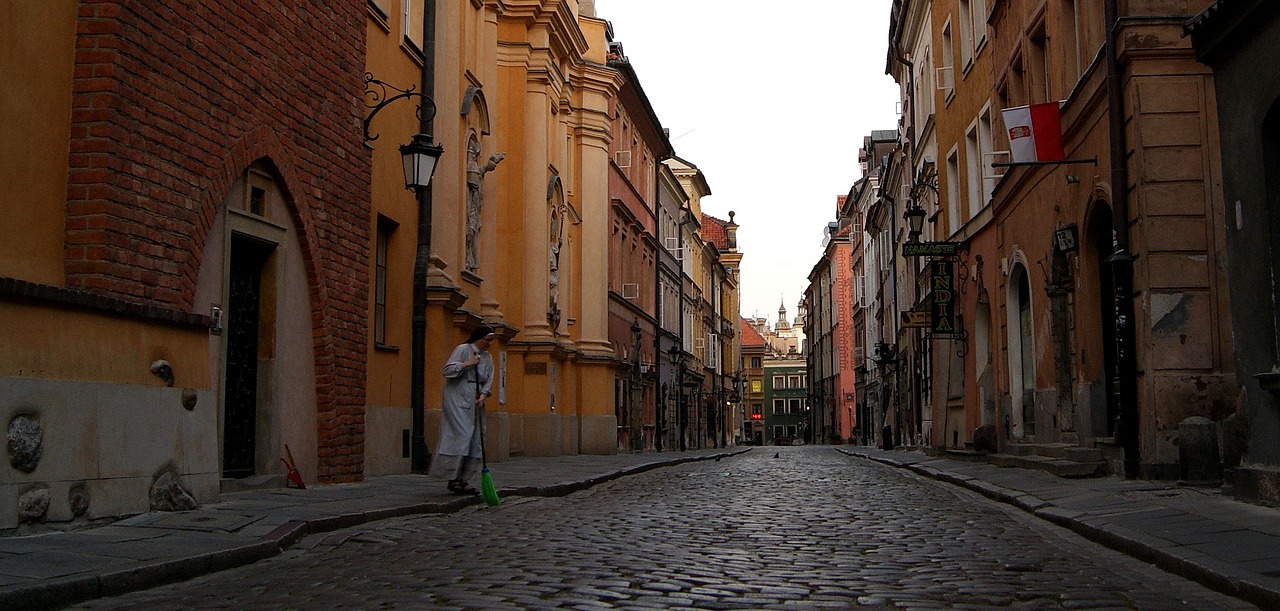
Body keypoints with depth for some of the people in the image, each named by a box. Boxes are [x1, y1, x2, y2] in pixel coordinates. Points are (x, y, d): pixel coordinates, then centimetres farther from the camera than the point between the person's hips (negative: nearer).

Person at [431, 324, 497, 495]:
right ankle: (453, 479, -11)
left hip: (475, 402, 7)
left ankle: (464, 480, 9)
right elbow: (447, 370, -12)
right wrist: (467, 364, -16)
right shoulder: (463, 350, -6)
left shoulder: (487, 357, 14)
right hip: (457, 399, -7)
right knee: (461, 435, -15)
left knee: (475, 440, 4)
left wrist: (483, 395, -8)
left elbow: (488, 380, 9)